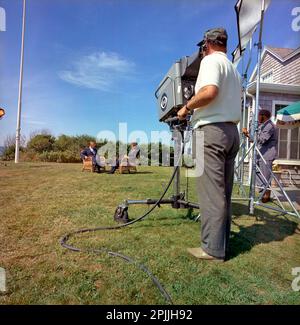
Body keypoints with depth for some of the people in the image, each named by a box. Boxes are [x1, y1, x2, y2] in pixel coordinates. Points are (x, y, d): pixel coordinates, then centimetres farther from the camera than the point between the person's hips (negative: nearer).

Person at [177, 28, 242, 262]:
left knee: (211, 191, -8)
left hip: (212, 130, -9)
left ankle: (213, 249, -2)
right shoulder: (234, 70, 24)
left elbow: (209, 92, -20)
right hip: (232, 131, 9)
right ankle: (222, 244, 16)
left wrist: (187, 107, -6)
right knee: (224, 192, 9)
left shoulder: (211, 60, -2)